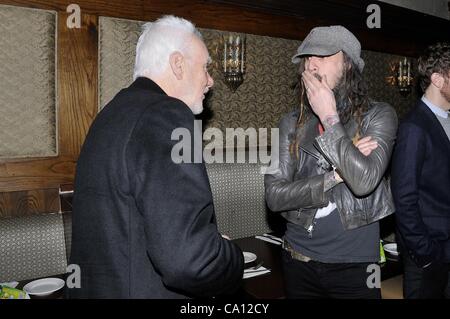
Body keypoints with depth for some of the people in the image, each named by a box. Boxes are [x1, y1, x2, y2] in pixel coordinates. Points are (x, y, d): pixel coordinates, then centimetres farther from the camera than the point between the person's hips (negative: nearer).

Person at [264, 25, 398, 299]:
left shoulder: (378, 115, -7)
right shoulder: (291, 124, -1)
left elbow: (363, 181, -22)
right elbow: (274, 196, -9)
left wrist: (329, 117, -16)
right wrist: (337, 173, -16)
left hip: (355, 263, -2)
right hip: (299, 260, 3)